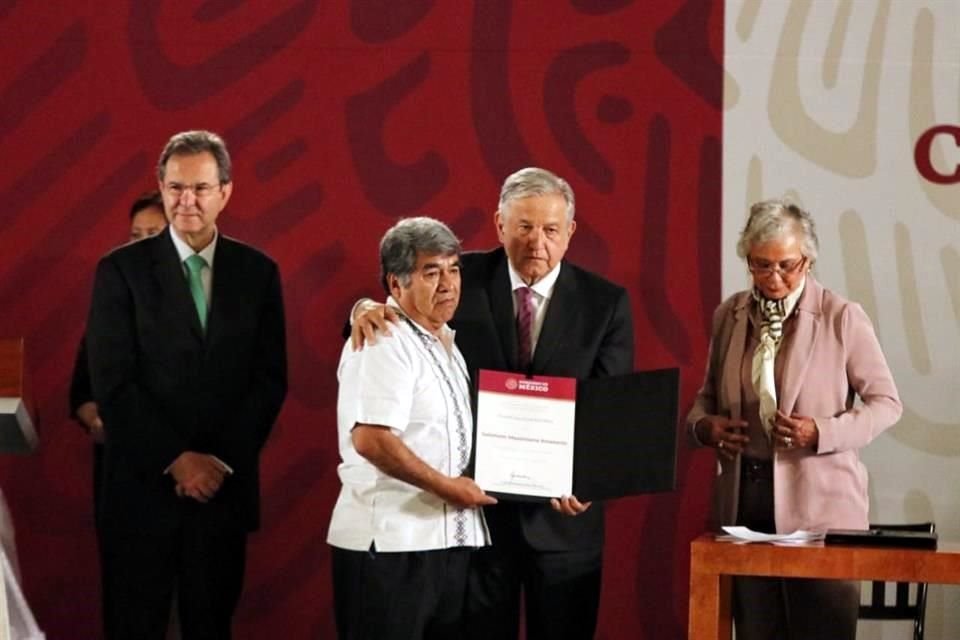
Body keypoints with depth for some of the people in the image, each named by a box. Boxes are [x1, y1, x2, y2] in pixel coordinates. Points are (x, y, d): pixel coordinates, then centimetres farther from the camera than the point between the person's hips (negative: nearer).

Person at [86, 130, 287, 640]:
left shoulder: (257, 272, 6)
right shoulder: (121, 270, -2)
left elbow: (270, 379, 4)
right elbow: (112, 384, -7)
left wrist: (222, 461, -7)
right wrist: (176, 460, -12)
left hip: (225, 485, 2)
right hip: (144, 484, -2)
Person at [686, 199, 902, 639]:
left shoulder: (842, 317, -4)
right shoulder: (729, 315, 9)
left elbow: (886, 402, -1)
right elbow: (710, 393, 21)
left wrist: (822, 432, -17)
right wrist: (703, 424, -2)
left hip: (819, 504, -4)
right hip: (744, 499, 4)